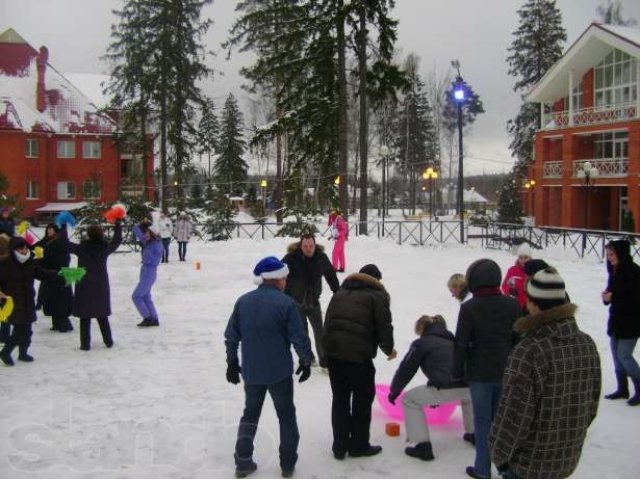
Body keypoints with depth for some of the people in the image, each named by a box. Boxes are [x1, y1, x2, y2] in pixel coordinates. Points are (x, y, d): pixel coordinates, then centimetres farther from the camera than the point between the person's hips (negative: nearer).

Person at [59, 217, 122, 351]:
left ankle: (85, 344, 3)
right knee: (102, 316, 16)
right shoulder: (105, 248, -6)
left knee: (85, 316, 3)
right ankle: (108, 341, 19)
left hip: (84, 287, -3)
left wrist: (63, 227, 2)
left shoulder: (82, 248, -14)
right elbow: (117, 241, 11)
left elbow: (65, 244, -7)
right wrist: (118, 224, 19)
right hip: (101, 287, 3)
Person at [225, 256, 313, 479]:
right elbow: (299, 337, -13)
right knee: (286, 416, 13)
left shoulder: (243, 301, 0)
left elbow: (231, 335, 5)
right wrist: (306, 361, 2)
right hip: (279, 372, -4)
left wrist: (232, 363, 15)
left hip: (251, 371, 4)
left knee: (250, 413, 19)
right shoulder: (285, 303, -14)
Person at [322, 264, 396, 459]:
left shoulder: (341, 291, 23)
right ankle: (359, 445, 17)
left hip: (332, 349, 6)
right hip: (358, 353, -6)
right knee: (362, 399, 9)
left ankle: (340, 446, 20)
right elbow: (383, 325, -3)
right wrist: (388, 348, 13)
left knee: (340, 398, 14)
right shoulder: (377, 295, 4)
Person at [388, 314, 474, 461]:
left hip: (446, 388, -6)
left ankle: (421, 445, 6)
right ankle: (474, 433, 47)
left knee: (410, 400, 14)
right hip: (469, 384, 7)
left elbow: (406, 369, 11)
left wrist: (394, 391, 28)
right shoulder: (451, 340, 29)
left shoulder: (421, 343, 11)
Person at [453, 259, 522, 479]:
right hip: (506, 372, 3)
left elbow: (461, 343, -10)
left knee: (482, 420, 7)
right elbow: (520, 339, 5)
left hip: (479, 373, -3)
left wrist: (458, 372, 2)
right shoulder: (513, 305, -2)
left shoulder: (469, 308, -13)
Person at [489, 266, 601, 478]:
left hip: (529, 462, -6)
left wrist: (499, 453, -9)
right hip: (568, 457, 7)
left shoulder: (528, 351, -27)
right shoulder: (587, 344, -3)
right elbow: (592, 400, 7)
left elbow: (513, 413, -23)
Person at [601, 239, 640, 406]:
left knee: (624, 355, -8)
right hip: (616, 319, 8)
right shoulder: (614, 271, 8)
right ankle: (622, 389, 22)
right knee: (616, 354, 11)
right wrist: (606, 297, -4)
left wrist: (613, 297, -22)